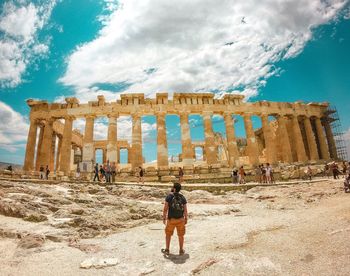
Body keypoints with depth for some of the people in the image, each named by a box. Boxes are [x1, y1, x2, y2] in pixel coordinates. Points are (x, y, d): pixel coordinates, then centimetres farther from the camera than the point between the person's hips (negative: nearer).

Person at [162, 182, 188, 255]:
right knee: (181, 235, 17)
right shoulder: (183, 197, -6)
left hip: (171, 219, -1)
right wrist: (186, 219, 10)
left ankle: (167, 250, 26)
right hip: (180, 219, 2)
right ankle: (181, 250, 23)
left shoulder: (169, 196, -13)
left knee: (168, 234, 18)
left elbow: (165, 209, -13)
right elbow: (185, 210, -2)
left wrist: (164, 218, -2)